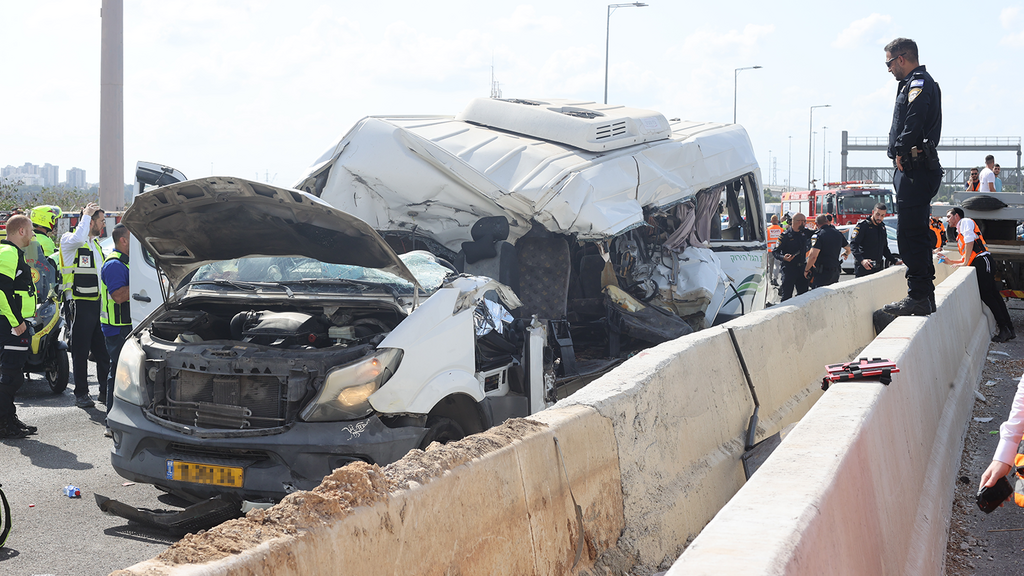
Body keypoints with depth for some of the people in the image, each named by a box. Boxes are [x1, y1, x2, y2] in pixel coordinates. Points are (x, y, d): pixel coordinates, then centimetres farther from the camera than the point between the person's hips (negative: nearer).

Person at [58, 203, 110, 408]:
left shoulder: (96, 243, 20)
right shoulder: (69, 240, -6)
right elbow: (78, 238, -32)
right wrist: (86, 216, -19)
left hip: (98, 303, 7)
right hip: (81, 304, -7)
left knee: (103, 350, 9)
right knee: (81, 351, -2)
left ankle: (106, 391, 15)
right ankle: (81, 394, 4)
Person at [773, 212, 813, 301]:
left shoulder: (805, 233, 9)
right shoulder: (786, 235, -8)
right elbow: (775, 252, -9)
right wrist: (783, 258, -28)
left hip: (801, 268, 6)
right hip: (789, 269, -6)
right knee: (787, 297, -7)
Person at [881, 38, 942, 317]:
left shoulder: (918, 83, -9)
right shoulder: (918, 83, 23)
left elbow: (914, 122, -24)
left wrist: (901, 152, -16)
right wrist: (902, 154, 9)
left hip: (915, 169, -11)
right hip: (916, 169, 11)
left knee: (910, 234, -12)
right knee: (917, 233, 14)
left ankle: (918, 297, -12)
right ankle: (925, 295, 19)